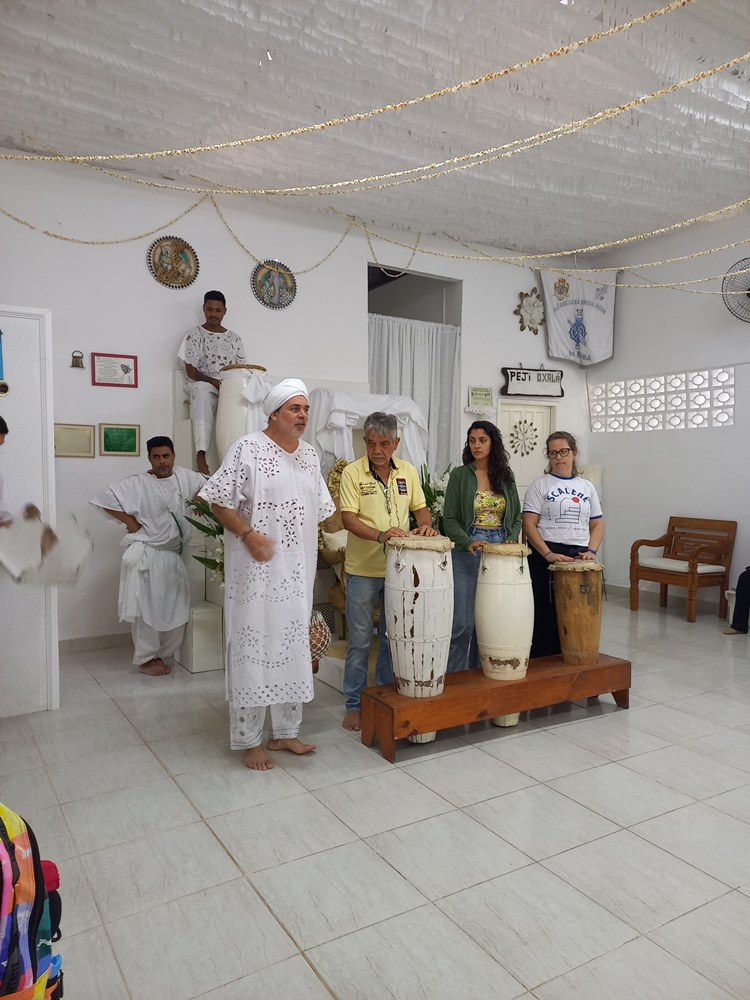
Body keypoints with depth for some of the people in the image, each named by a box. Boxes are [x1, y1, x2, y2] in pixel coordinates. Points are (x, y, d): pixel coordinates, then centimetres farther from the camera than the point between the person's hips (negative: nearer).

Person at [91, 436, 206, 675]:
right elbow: (105, 499, -16)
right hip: (147, 555, -6)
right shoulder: (137, 483, -11)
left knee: (176, 608, 10)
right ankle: (146, 659, 13)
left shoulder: (183, 476, 4)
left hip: (174, 555, 6)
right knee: (147, 607, -2)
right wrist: (130, 522, -13)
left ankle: (159, 654, 26)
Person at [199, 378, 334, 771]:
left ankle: (285, 732, 27)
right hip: (256, 569, -6)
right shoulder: (248, 447, -8)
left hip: (297, 570, 6)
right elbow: (219, 501, -10)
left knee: (293, 647, 12)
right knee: (253, 647, 1)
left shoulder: (310, 454, 11)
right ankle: (249, 740, 16)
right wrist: (248, 535, -20)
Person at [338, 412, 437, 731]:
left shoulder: (408, 471, 5)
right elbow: (348, 518, -15)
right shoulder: (353, 473, -8)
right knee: (360, 640, 6)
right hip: (363, 570, -4)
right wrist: (380, 535, -30)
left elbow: (420, 507, 12)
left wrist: (425, 525, -11)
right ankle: (354, 704, 19)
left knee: (392, 636, 14)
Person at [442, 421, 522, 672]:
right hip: (467, 553, -3)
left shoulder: (506, 476, 10)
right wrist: (469, 543, -19)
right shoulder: (460, 475, -1)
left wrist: (511, 540, -5)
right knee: (463, 622, -2)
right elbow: (449, 519, -4)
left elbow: (516, 517, 14)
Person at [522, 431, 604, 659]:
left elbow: (597, 524, 15)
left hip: (579, 558, 4)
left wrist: (591, 550, -3)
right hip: (545, 557, -3)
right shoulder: (540, 485, 1)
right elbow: (529, 524, -7)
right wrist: (548, 554, -17)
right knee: (546, 616, -2)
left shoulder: (587, 487, 14)